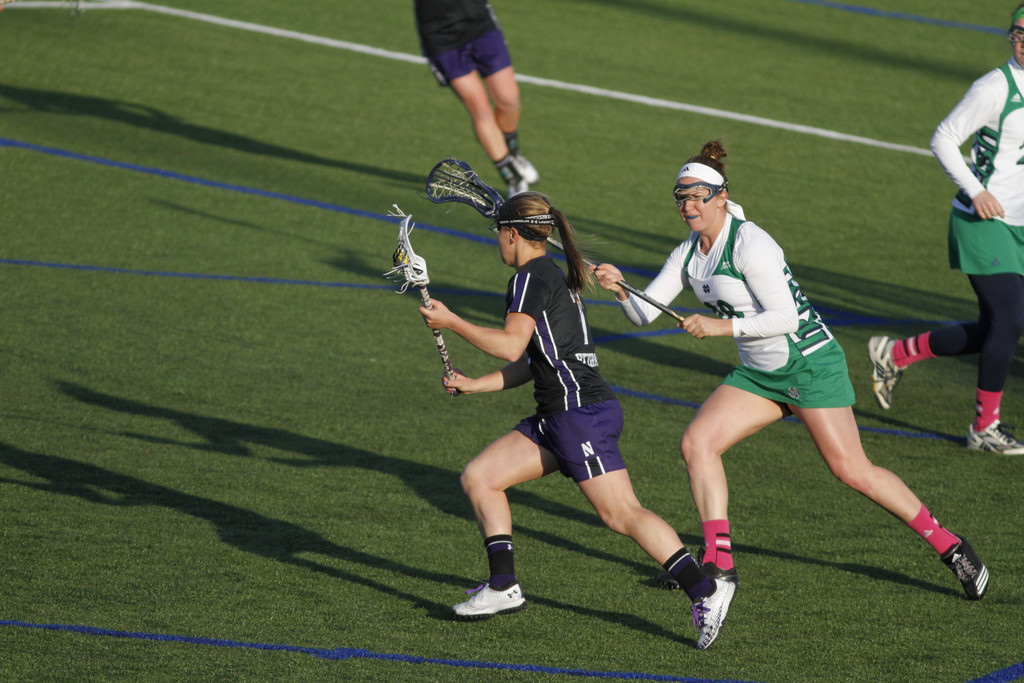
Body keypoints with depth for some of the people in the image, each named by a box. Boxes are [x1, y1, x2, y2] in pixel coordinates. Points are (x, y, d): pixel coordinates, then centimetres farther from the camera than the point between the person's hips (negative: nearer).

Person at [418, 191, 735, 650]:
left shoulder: (531, 278, -8)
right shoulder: (554, 277, 21)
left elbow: (511, 345, -20)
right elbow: (532, 362, 24)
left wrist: (450, 322, -11)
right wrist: (473, 385, 21)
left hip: (581, 412, -10)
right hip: (557, 418, 10)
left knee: (621, 514, -15)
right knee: (479, 477, 9)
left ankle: (705, 592, -19)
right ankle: (503, 588, 9)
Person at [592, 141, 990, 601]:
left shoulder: (749, 243, -19)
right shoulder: (689, 253, 6)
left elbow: (784, 316, -22)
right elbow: (643, 312, 5)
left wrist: (720, 327, -26)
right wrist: (619, 290, -15)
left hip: (810, 363, -8)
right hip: (759, 373, 8)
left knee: (852, 470, -11)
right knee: (697, 442, -9)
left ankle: (947, 545, 2)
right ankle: (719, 562, -6)